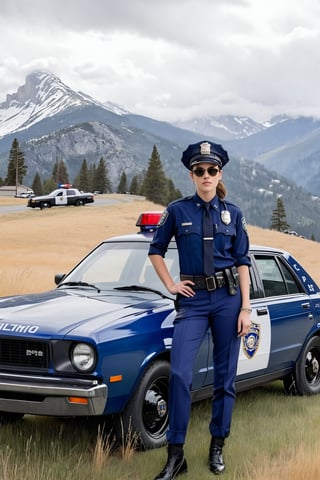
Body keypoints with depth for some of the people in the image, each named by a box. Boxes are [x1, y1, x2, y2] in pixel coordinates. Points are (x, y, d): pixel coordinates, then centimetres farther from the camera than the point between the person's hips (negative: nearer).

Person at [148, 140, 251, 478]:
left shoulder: (233, 213, 4)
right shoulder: (177, 211, 2)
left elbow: (242, 262, 5)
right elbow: (156, 250, 13)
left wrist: (245, 308, -1)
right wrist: (170, 285, 3)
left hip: (228, 298, 1)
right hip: (193, 300, -1)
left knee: (225, 375, 6)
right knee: (180, 374, -12)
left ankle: (217, 448, 20)